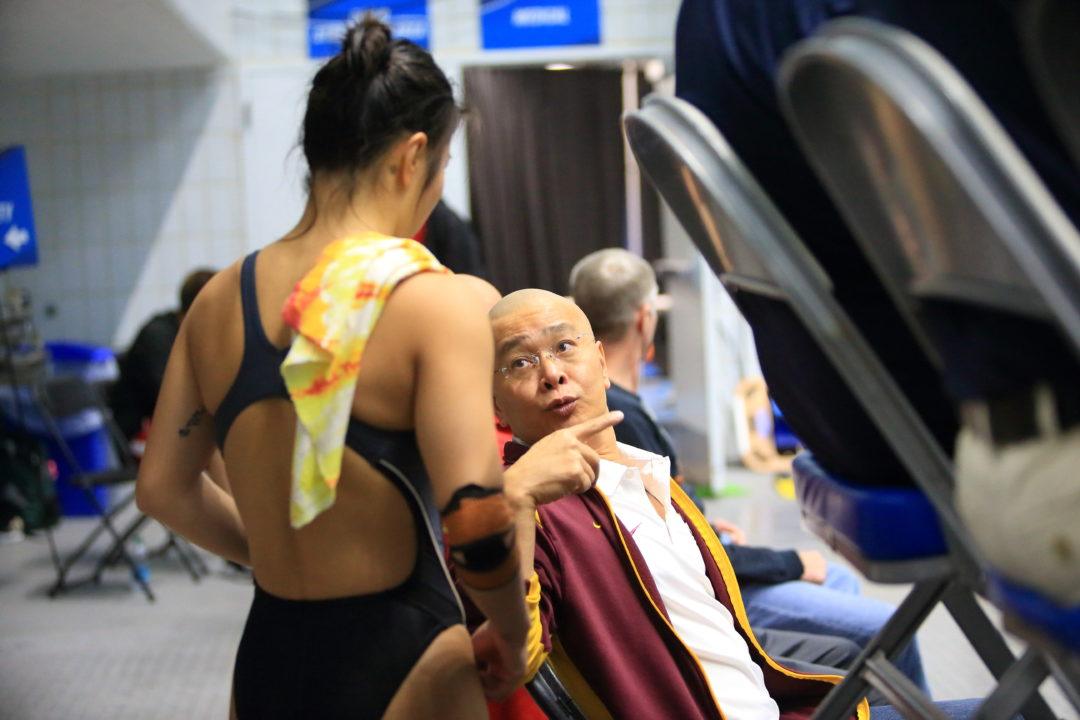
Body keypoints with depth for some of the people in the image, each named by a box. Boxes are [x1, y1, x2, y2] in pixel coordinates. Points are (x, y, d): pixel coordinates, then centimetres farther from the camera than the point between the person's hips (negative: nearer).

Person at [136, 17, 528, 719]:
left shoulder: (219, 299, 4)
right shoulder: (440, 301, -15)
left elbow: (164, 489, 11)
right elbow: (476, 525, -22)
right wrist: (513, 638, -4)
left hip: (264, 660, 5)